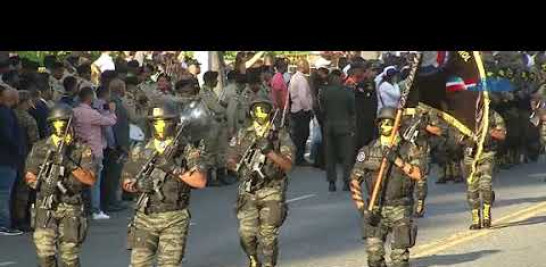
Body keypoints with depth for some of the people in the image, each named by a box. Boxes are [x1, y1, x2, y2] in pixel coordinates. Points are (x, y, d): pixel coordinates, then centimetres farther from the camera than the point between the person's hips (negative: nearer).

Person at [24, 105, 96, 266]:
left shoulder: (81, 149, 1)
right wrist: (41, 185, -11)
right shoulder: (40, 148, 5)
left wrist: (70, 165, -18)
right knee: (45, 252, -10)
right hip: (45, 207, 1)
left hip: (71, 209, 0)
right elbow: (29, 176, 10)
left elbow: (90, 180, -6)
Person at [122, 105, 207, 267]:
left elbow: (200, 181, -11)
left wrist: (174, 168, -21)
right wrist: (138, 185, -9)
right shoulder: (140, 152, 8)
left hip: (174, 219, -2)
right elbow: (126, 182, 14)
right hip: (145, 217, 2)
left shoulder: (187, 150, -1)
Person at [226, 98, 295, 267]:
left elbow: (288, 165, -8)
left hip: (272, 192, -2)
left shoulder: (281, 137, -1)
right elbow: (230, 161, 9)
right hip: (248, 191, 2)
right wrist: (243, 170, -10)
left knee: (268, 234, -5)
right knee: (246, 232, -5)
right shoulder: (243, 136, 6)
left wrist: (270, 151, -21)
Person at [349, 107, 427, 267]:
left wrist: (397, 160, -22)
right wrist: (361, 207, -4)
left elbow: (418, 174, -16)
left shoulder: (409, 150, 0)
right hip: (375, 210, 1)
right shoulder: (368, 151, 4)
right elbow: (355, 180, 5)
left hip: (400, 211, -1)